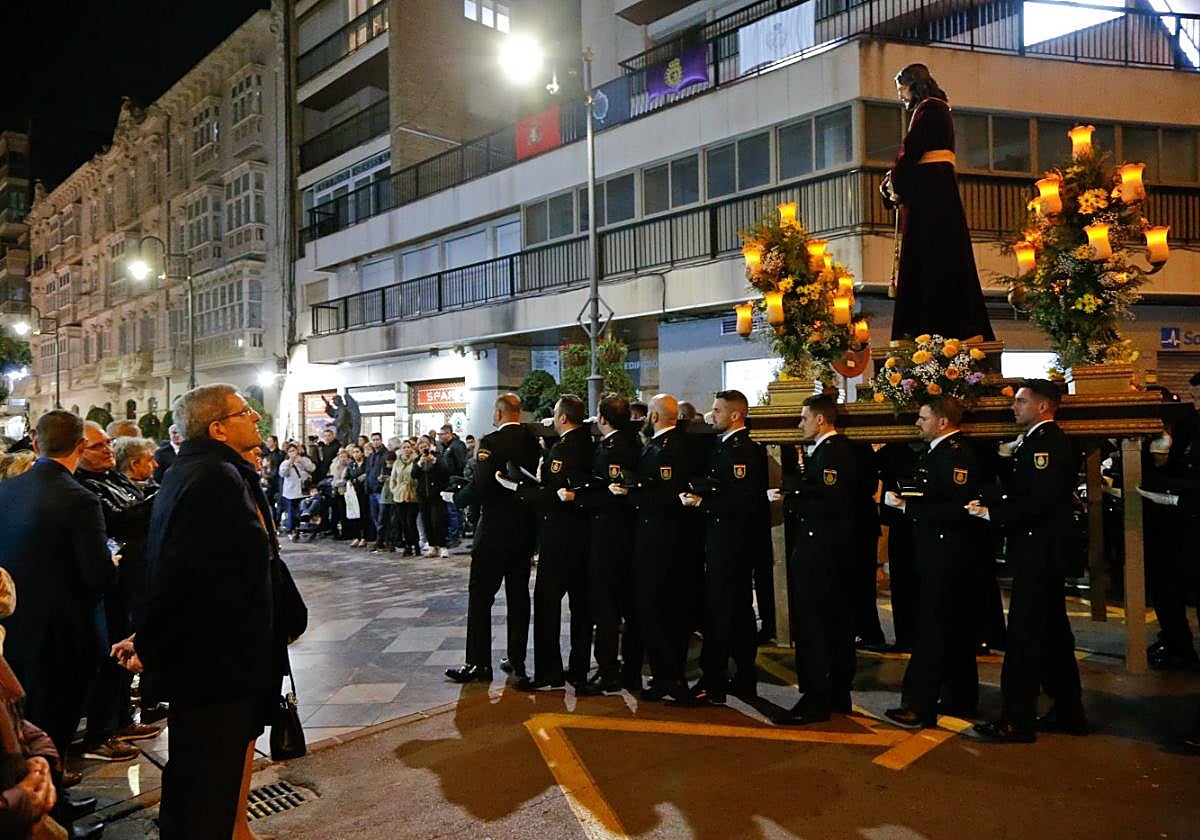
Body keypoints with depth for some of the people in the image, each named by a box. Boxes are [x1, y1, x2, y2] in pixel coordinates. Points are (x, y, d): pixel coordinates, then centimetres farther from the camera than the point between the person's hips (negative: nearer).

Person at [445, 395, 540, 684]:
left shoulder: (491, 442, -14)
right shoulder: (533, 441, 3)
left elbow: (479, 487, -20)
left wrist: (456, 497, -3)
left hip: (495, 530, -6)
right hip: (525, 529, 6)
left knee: (480, 595, 1)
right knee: (519, 594, 13)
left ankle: (479, 664, 2)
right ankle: (517, 659, 19)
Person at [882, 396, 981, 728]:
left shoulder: (956, 454, -16)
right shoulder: (937, 452, 15)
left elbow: (957, 509, -25)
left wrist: (908, 507, -21)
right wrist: (901, 500, 3)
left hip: (946, 556, -10)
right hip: (938, 554, 10)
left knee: (932, 630, -5)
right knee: (954, 629, 16)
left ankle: (919, 706, 2)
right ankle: (961, 700, 26)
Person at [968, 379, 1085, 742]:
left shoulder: (1043, 442, -17)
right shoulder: (1050, 440, 15)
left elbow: (1039, 500, -25)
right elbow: (1022, 492, 14)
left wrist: (993, 513, -19)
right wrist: (986, 499, 3)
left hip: (1038, 551, -11)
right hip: (1047, 550, 11)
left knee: (1024, 636, -5)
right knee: (1053, 633, 17)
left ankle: (1016, 721, 2)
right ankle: (1068, 713, 27)